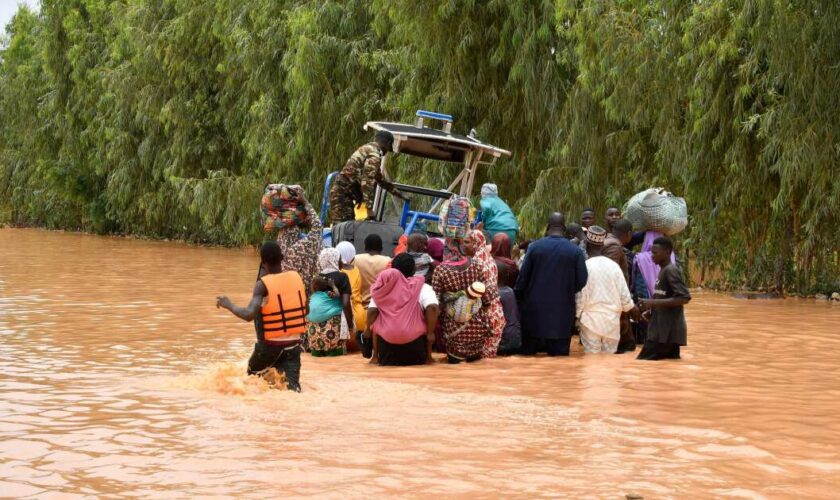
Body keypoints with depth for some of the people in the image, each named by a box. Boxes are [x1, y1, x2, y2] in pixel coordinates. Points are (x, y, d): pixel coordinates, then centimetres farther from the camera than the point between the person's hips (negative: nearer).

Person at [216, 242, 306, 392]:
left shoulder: (263, 285, -15)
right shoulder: (296, 277, 0)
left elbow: (249, 315, -25)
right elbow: (305, 309, 14)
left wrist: (229, 305, -10)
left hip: (270, 345, -3)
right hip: (293, 343, 3)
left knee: (252, 377, 24)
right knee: (292, 386, -3)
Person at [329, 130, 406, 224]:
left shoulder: (366, 149, 20)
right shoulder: (374, 155, -13)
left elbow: (379, 177, 32)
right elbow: (367, 182, -23)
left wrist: (395, 192, 38)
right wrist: (369, 208, -25)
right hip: (343, 194, -10)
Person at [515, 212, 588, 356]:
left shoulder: (534, 247, -4)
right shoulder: (575, 251, -5)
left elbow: (523, 277, -3)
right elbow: (582, 281, -5)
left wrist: (518, 299, 8)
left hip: (535, 310, 1)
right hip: (562, 314, -1)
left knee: (528, 355, 10)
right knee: (559, 356, 3)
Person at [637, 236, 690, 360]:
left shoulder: (671, 271, -14)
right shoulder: (664, 270, 16)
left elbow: (684, 298, -23)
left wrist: (653, 302, -23)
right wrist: (650, 308, 10)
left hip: (667, 331, -10)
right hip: (662, 329, 10)